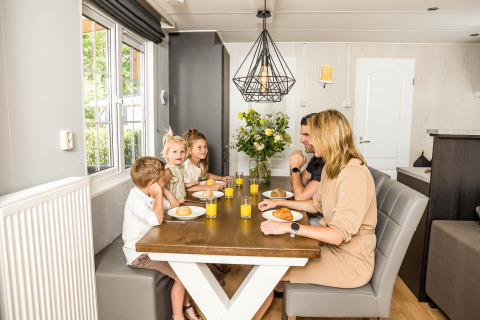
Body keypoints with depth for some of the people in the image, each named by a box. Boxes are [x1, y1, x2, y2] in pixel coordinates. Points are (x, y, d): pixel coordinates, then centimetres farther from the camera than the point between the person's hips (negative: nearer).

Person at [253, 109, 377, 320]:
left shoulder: (354, 174, -26)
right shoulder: (330, 168, 5)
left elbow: (338, 235, -29)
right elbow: (317, 204, 18)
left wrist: (290, 227, -30)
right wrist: (279, 203, 15)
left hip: (350, 263, -9)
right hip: (330, 246, 9)